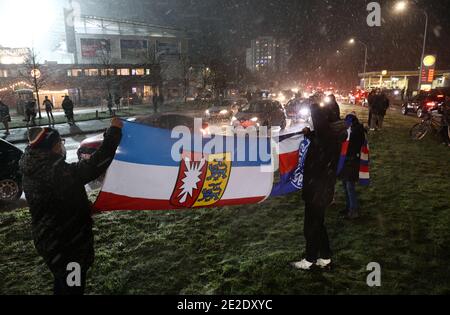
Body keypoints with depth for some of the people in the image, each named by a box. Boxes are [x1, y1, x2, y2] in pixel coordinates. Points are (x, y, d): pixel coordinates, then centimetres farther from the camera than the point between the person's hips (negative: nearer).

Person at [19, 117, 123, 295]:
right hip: (67, 246, -9)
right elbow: (95, 165, -34)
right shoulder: (59, 173, -32)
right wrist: (114, 131, -28)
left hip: (48, 241, 9)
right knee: (71, 288, 12)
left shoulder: (32, 170, -2)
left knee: (62, 284, 29)